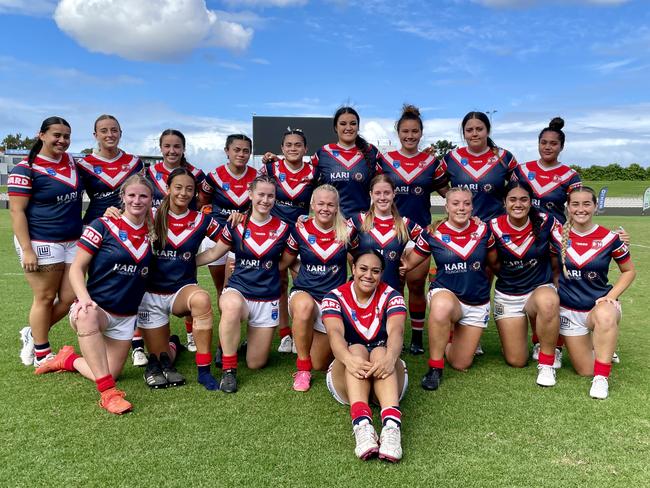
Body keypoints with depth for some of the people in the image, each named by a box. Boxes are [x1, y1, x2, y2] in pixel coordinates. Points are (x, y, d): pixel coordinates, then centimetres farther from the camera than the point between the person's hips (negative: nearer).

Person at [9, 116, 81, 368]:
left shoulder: (70, 161, 10)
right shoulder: (26, 169, -8)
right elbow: (16, 210, -11)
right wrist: (27, 250, -17)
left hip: (72, 242, 7)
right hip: (41, 243, -6)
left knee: (69, 298, 6)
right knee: (45, 298, 3)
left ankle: (33, 334, 30)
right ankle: (41, 354, 20)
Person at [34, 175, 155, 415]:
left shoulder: (151, 232, 4)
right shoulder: (102, 226, -7)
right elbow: (77, 268, -9)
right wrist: (84, 298, -25)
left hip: (126, 316, 4)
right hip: (96, 309, -4)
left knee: (109, 374, 2)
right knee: (87, 316, -41)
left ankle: (69, 360, 32)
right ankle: (108, 392, -35)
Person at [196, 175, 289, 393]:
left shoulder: (282, 228, -2)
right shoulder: (236, 224, -3)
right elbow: (214, 253, 6)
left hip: (268, 299, 1)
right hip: (238, 290, -1)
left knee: (256, 363, 3)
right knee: (232, 306, -42)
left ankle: (254, 337, 39)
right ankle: (229, 370, -22)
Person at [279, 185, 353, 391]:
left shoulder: (347, 231, -4)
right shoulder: (300, 230, -4)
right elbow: (284, 262, 6)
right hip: (304, 293, 0)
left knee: (320, 364, 1)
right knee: (304, 305, -40)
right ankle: (303, 369, -19)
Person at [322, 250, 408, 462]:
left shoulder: (391, 297, 2)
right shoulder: (335, 297, 1)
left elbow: (396, 331, -18)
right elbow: (335, 333, -19)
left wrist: (389, 358, -41)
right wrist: (349, 359, -42)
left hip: (387, 375, 0)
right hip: (345, 377, 0)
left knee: (381, 352, -30)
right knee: (356, 350, -30)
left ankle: (391, 425, -54)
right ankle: (362, 425, -54)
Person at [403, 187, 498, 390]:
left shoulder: (483, 230, -3)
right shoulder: (432, 233, -8)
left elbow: (493, 263, 14)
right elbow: (408, 264, -2)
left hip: (478, 303, 3)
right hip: (446, 293, -3)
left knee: (461, 364, 5)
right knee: (442, 308, -43)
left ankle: (453, 332, 40)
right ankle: (434, 368, -21)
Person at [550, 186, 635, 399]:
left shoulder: (609, 238, -9)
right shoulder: (558, 235, -5)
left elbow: (629, 271, 4)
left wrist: (611, 296, -10)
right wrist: (555, 295, -1)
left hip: (600, 305, -2)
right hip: (569, 311, 2)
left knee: (605, 316, -42)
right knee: (585, 371, 4)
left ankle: (602, 377, -24)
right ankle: (603, 349, 39)